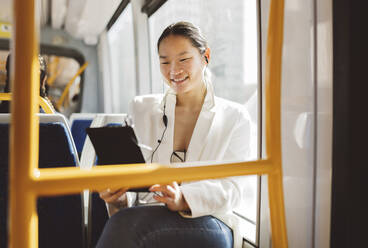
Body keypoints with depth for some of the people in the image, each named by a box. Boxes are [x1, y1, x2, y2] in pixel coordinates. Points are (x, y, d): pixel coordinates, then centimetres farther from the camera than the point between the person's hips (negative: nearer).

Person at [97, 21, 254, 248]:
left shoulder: (235, 118, 8)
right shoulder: (143, 109, 15)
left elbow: (232, 189, -5)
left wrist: (183, 199, -25)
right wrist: (119, 197, -16)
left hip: (208, 223, -2)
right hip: (148, 214, 3)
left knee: (127, 224, -33)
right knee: (123, 223, -35)